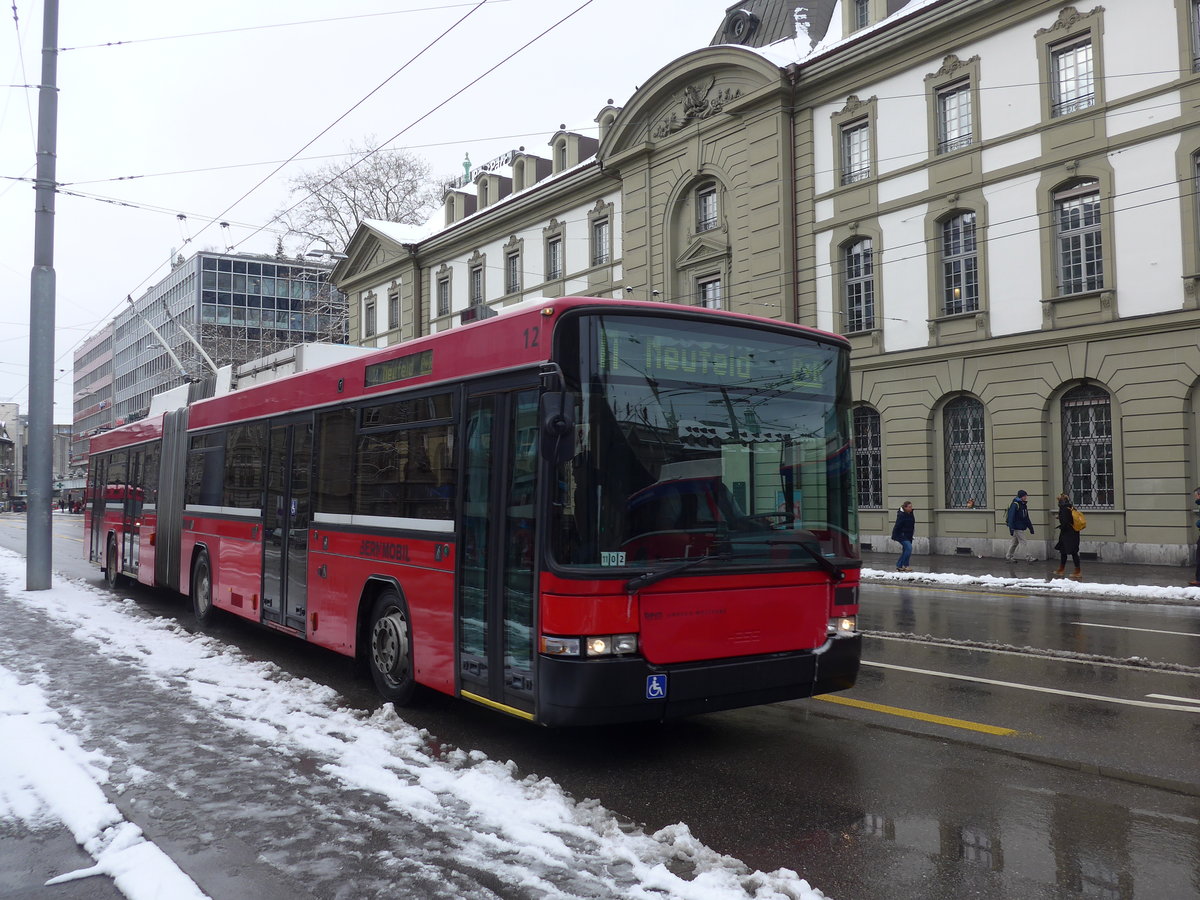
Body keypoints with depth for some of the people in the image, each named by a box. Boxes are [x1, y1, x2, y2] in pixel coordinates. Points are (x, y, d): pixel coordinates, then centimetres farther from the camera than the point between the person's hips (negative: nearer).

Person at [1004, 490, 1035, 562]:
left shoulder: (1024, 505, 13)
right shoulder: (1015, 505, -15)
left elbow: (1026, 518, 22)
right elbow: (1011, 517, -20)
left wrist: (1030, 527, 20)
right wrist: (1011, 528, -25)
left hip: (1021, 527, 9)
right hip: (1017, 528, -9)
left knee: (1015, 542, 15)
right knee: (1024, 542, -9)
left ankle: (1008, 556, 24)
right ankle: (1029, 558, -9)